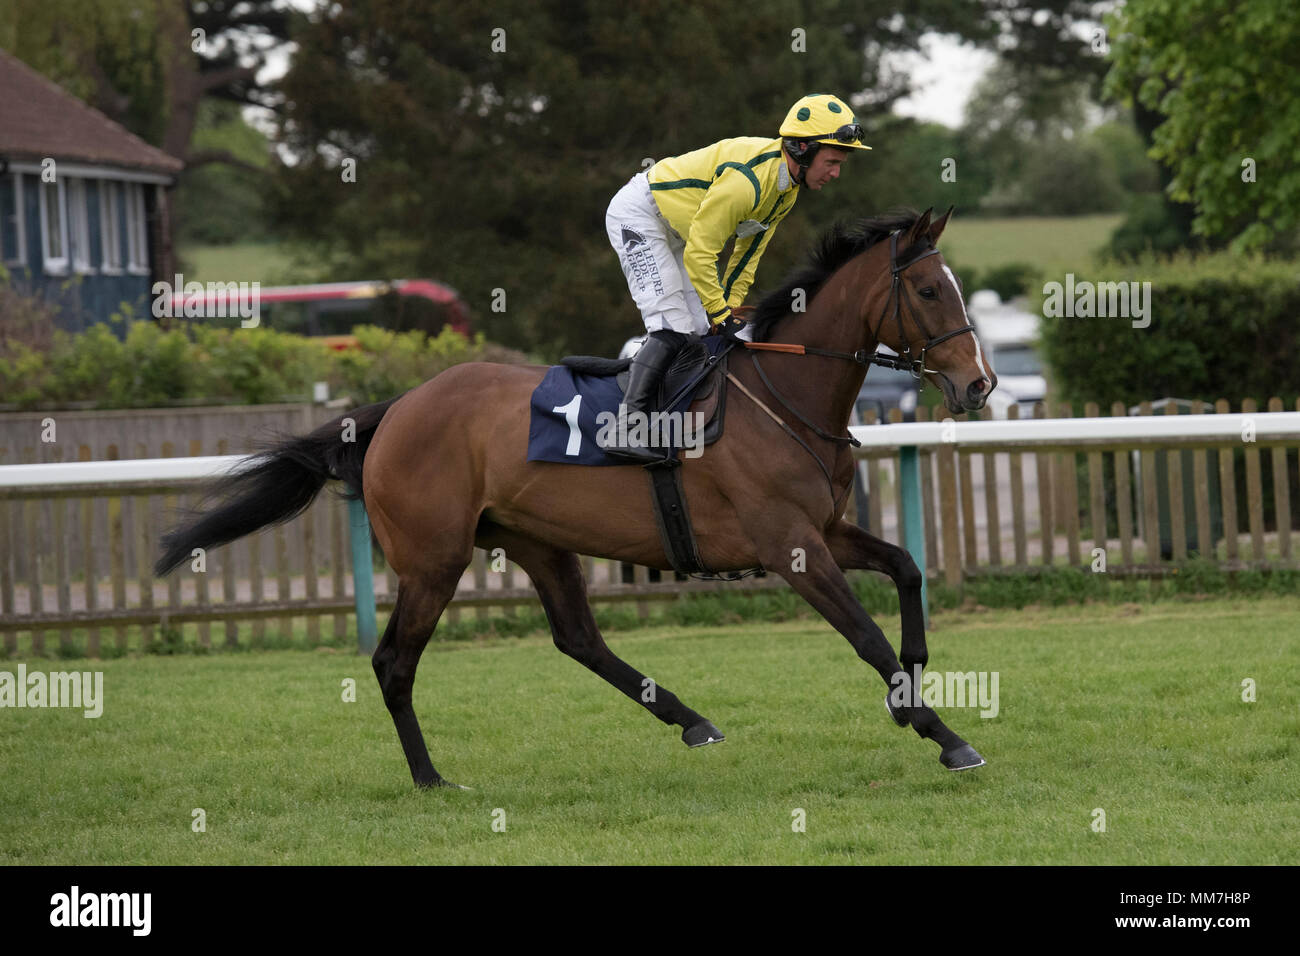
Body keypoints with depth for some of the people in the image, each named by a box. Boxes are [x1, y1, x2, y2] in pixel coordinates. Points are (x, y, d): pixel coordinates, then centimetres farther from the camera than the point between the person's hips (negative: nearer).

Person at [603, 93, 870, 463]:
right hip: (636, 214, -10)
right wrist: (723, 316, -23)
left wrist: (731, 306, 2)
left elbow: (749, 250, 8)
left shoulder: (789, 186, -3)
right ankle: (626, 428, -22)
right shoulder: (746, 179, -33)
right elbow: (699, 253, -29)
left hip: (674, 231, 10)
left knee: (705, 328, 4)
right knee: (673, 327, -19)